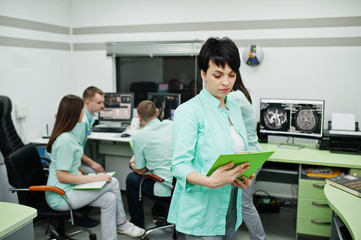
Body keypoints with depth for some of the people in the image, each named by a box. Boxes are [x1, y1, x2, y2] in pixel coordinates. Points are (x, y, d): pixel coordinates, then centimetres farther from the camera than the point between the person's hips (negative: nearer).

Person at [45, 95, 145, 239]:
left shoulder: (68, 134, 9)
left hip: (69, 188, 9)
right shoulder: (65, 140, -23)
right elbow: (62, 176, -23)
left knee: (109, 199, -6)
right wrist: (94, 178, -21)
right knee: (113, 183, -12)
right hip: (60, 196, -9)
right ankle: (122, 224, 7)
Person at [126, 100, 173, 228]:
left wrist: (132, 162, 21)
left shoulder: (138, 137, -11)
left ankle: (137, 223, 30)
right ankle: (159, 210, 44)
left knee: (131, 178, 20)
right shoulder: (172, 125, 2)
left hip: (166, 189, -5)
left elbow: (141, 170, -1)